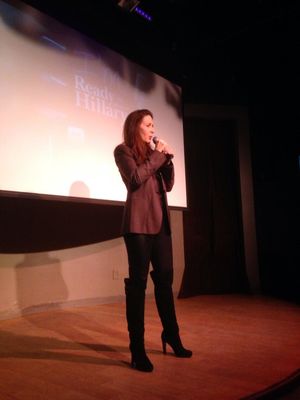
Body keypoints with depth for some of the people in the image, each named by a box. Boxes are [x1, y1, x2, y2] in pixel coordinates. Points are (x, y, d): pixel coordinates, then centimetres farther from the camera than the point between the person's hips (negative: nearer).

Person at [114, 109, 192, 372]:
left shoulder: (152, 152, 20)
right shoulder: (124, 151, 3)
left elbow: (168, 185, 15)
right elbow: (136, 178, -15)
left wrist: (168, 159, 4)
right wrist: (157, 155, -5)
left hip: (160, 222, 6)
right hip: (139, 224, -6)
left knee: (165, 278, 10)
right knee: (138, 282, -4)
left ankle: (171, 335, 24)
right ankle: (137, 347, 4)